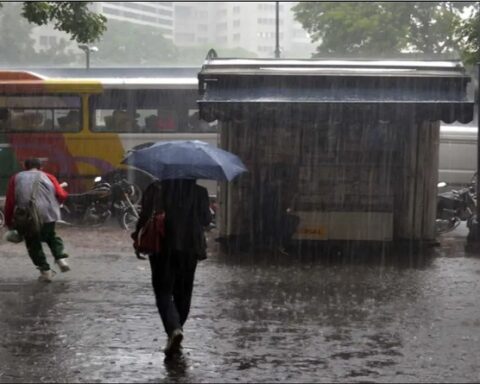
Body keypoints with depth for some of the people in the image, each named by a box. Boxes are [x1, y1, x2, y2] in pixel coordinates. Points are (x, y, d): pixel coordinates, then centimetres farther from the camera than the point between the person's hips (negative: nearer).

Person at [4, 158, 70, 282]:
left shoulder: (16, 178, 15)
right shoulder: (48, 177, 14)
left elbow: (10, 202, 7)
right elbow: (61, 195, 3)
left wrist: (9, 222, 12)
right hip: (49, 213, 2)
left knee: (33, 244, 15)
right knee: (51, 236, 28)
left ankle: (45, 271, 10)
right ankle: (60, 258, 10)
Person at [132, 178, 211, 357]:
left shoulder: (155, 189, -5)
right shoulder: (199, 192, 0)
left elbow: (145, 216, -9)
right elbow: (206, 219, 3)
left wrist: (138, 236, 6)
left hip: (162, 248, -2)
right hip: (189, 248, 2)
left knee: (163, 292, -2)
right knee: (182, 293, 17)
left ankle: (174, 329, -24)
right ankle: (176, 329, 23)